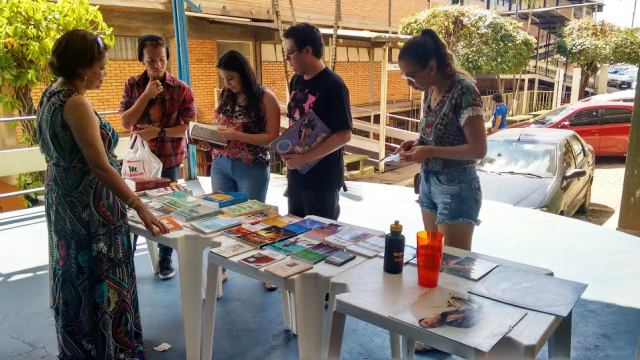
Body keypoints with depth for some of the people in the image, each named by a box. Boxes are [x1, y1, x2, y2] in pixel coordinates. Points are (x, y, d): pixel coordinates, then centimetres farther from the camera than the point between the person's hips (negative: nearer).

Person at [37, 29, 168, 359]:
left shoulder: (51, 95, 7)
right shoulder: (76, 103, -22)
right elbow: (100, 166, -25)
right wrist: (139, 206, -23)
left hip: (63, 199, 10)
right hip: (89, 206, -10)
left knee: (75, 275, 21)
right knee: (100, 280, 3)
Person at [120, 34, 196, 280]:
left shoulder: (181, 89, -6)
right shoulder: (133, 85, -1)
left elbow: (187, 127, -7)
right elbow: (125, 122, -8)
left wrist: (159, 132, -21)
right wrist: (146, 95, -16)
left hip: (169, 158, -1)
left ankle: (165, 260, 27)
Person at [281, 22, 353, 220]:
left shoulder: (333, 85, -17)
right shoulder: (296, 81, 6)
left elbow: (344, 135, -21)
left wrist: (304, 158, -21)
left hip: (323, 178, -7)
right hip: (296, 174, 7)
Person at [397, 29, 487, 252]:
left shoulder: (463, 90, -18)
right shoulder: (431, 89, 5)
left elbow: (478, 149, -20)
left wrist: (429, 152, -21)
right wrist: (418, 143, 0)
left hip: (456, 187, -8)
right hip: (429, 181, 8)